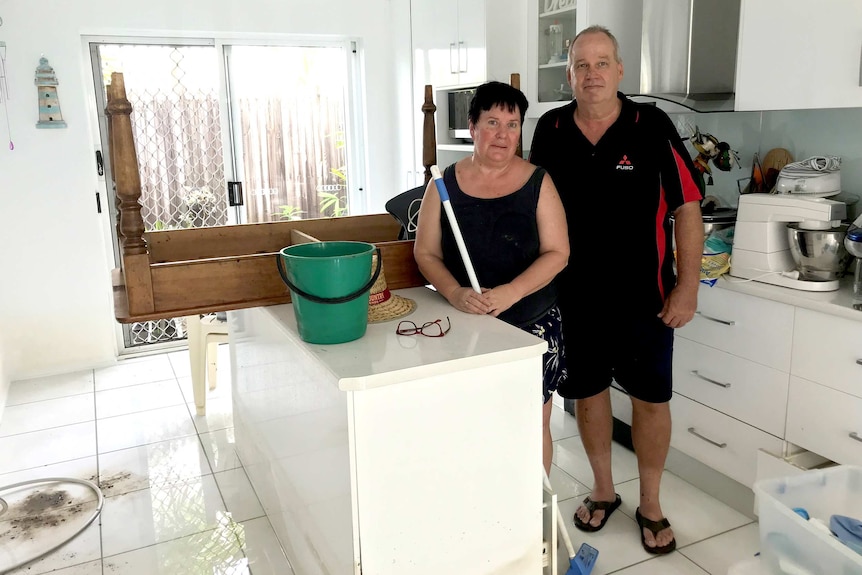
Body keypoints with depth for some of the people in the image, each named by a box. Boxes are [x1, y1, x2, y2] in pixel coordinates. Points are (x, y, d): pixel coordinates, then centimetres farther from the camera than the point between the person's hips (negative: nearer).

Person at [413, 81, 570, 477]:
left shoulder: (538, 183, -2)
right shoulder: (446, 183, 1)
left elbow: (557, 252, -6)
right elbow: (426, 253, 1)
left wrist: (511, 292, -20)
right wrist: (455, 293, -17)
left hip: (532, 326, 0)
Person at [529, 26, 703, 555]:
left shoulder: (652, 127, -8)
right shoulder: (549, 132, 0)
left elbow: (686, 208, -7)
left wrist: (688, 287, -12)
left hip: (643, 298, -2)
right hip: (574, 297, 2)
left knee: (651, 399, 8)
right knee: (587, 392, 14)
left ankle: (651, 505, 29)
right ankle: (603, 491, 36)